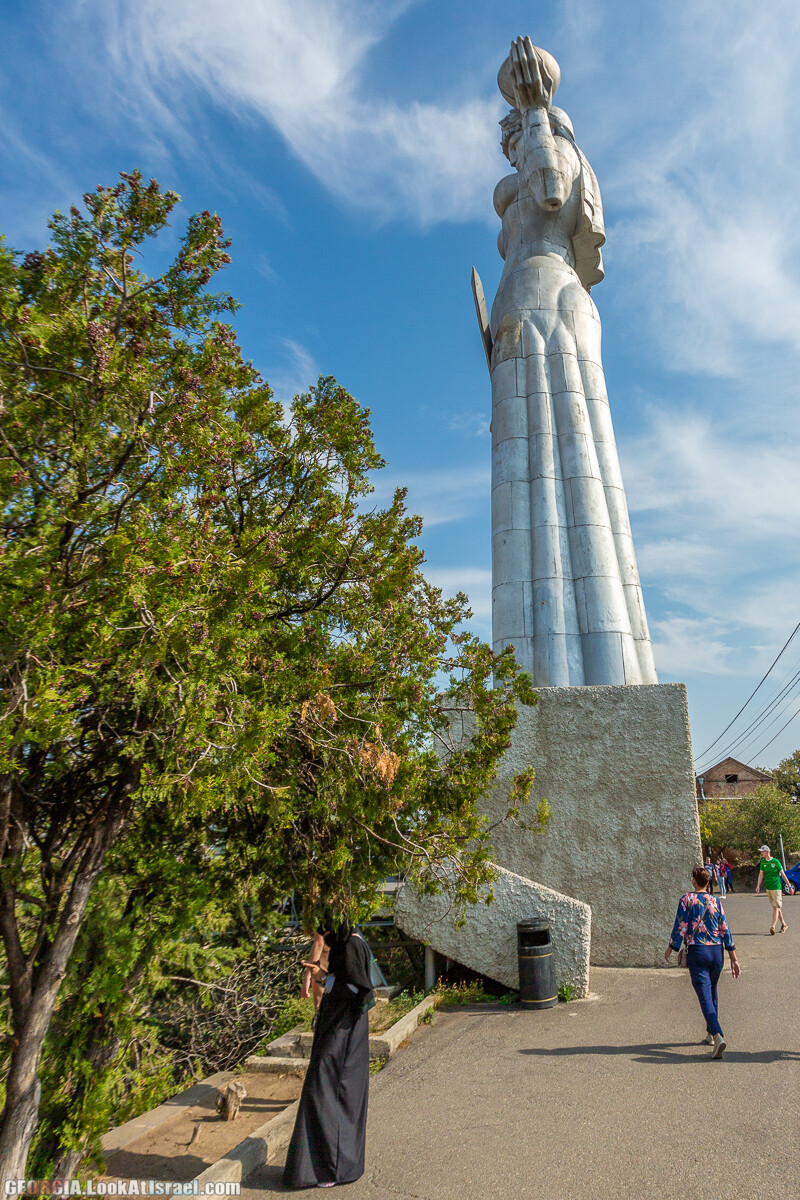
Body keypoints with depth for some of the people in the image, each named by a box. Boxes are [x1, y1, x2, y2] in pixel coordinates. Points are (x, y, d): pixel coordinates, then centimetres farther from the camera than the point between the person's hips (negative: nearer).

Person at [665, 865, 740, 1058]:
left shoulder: (687, 899, -6)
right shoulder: (715, 901, 3)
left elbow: (680, 927, -7)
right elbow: (725, 931, 2)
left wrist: (669, 949, 5)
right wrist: (734, 959, 6)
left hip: (696, 952, -4)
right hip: (716, 952, 4)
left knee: (705, 998, -5)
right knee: (712, 993, 22)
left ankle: (718, 1036, -24)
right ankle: (710, 1034, 32)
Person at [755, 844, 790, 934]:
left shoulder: (776, 861, -8)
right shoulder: (762, 862, 6)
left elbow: (783, 875, -2)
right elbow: (761, 874, 6)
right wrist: (758, 886, -4)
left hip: (776, 887, -5)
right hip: (768, 888, 5)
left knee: (776, 907, -8)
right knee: (775, 907, 12)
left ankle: (773, 927, -13)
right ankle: (784, 925, 25)